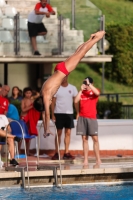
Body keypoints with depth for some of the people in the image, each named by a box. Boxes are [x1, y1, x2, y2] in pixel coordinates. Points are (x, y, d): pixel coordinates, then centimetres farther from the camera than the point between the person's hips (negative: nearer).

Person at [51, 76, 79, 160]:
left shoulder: (72, 88, 5)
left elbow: (76, 101, 4)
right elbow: (53, 102, 1)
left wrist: (78, 113, -4)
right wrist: (53, 114, -6)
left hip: (69, 113, 2)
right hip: (59, 113, -2)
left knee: (68, 133, 2)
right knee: (59, 133, 0)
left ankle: (66, 153, 5)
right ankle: (56, 153, 2)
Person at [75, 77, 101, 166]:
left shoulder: (94, 91, 3)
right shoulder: (82, 92, 12)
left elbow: (97, 93, -21)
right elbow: (76, 101, -1)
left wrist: (89, 84, -16)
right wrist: (81, 90, -3)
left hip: (92, 117, -3)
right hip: (82, 117, 3)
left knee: (95, 138, -5)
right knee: (84, 139, 3)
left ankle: (98, 159, 0)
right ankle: (86, 160, 4)